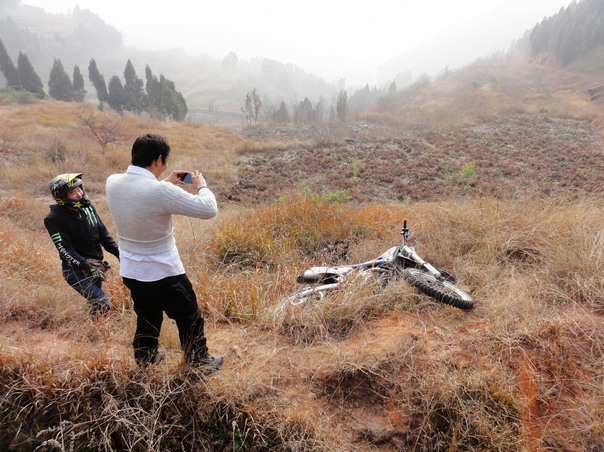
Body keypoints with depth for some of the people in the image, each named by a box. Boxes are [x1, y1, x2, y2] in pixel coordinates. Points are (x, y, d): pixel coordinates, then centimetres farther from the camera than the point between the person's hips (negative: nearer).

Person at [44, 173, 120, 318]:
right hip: (76, 270, -6)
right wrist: (87, 267, -24)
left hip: (96, 265, 6)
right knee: (102, 303, -15)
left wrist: (119, 253, 0)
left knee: (95, 303, 18)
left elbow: (103, 235, 8)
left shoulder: (87, 207, 4)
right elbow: (65, 250, -17)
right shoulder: (54, 218, -14)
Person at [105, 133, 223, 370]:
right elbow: (209, 209, -22)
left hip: (130, 271, 7)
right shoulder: (162, 191, -29)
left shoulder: (112, 182, -7)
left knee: (146, 317, 29)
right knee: (189, 318, 17)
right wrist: (202, 186, -3)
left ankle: (144, 360, 47)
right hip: (163, 273, -6)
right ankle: (200, 362, 35)